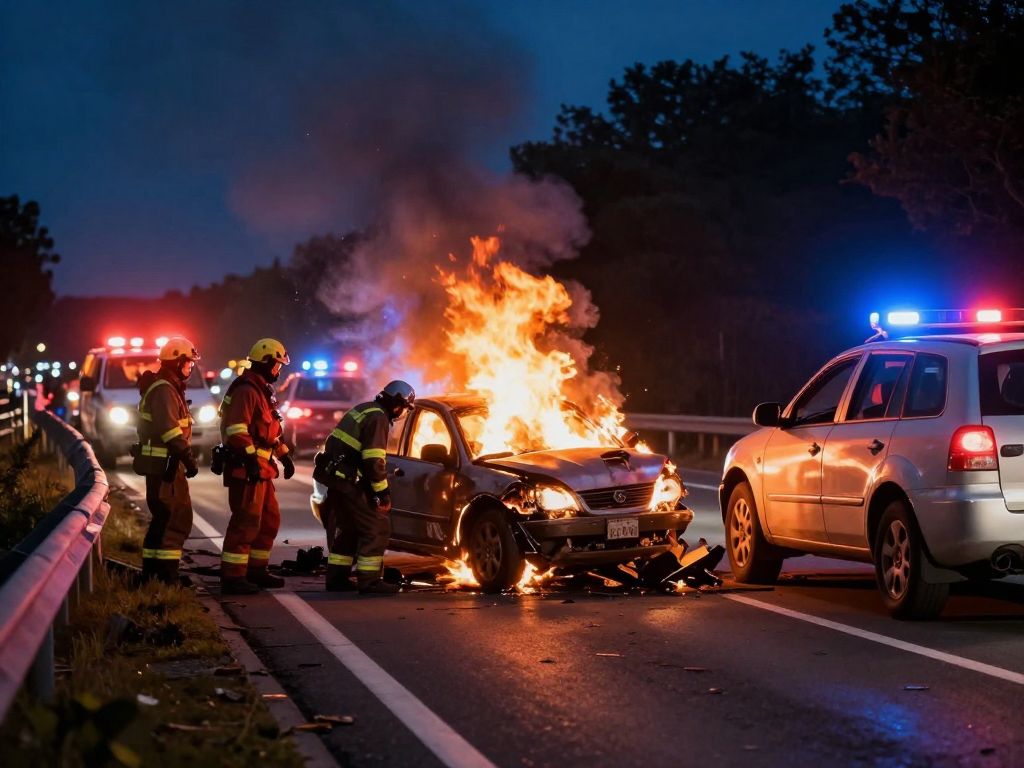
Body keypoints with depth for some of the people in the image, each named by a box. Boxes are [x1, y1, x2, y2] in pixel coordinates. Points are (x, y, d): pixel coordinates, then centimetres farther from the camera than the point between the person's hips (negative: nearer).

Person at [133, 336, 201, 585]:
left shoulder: (168, 388, 19)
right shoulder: (164, 391, -15)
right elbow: (170, 429, -25)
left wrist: (185, 457, 25)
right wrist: (188, 458, -25)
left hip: (163, 464, 11)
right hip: (164, 464, -11)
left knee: (163, 519, 15)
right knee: (176, 520, -11)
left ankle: (150, 573, 21)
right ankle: (167, 576, -12)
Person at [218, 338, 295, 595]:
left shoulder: (263, 391, 21)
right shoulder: (246, 391, -14)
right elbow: (237, 430, -25)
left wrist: (284, 455, 29)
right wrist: (251, 458, -30)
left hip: (261, 469, 11)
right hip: (246, 468, -11)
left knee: (270, 520, 16)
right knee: (246, 522, -12)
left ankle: (256, 570, 25)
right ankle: (232, 577, -10)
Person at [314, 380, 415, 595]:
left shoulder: (364, 410, 18)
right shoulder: (378, 418, -13)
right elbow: (374, 460, -21)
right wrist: (382, 491, -16)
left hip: (337, 477, 10)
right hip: (348, 481, -10)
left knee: (348, 527, 20)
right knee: (376, 528, -6)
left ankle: (337, 578, 24)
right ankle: (369, 581, -7)